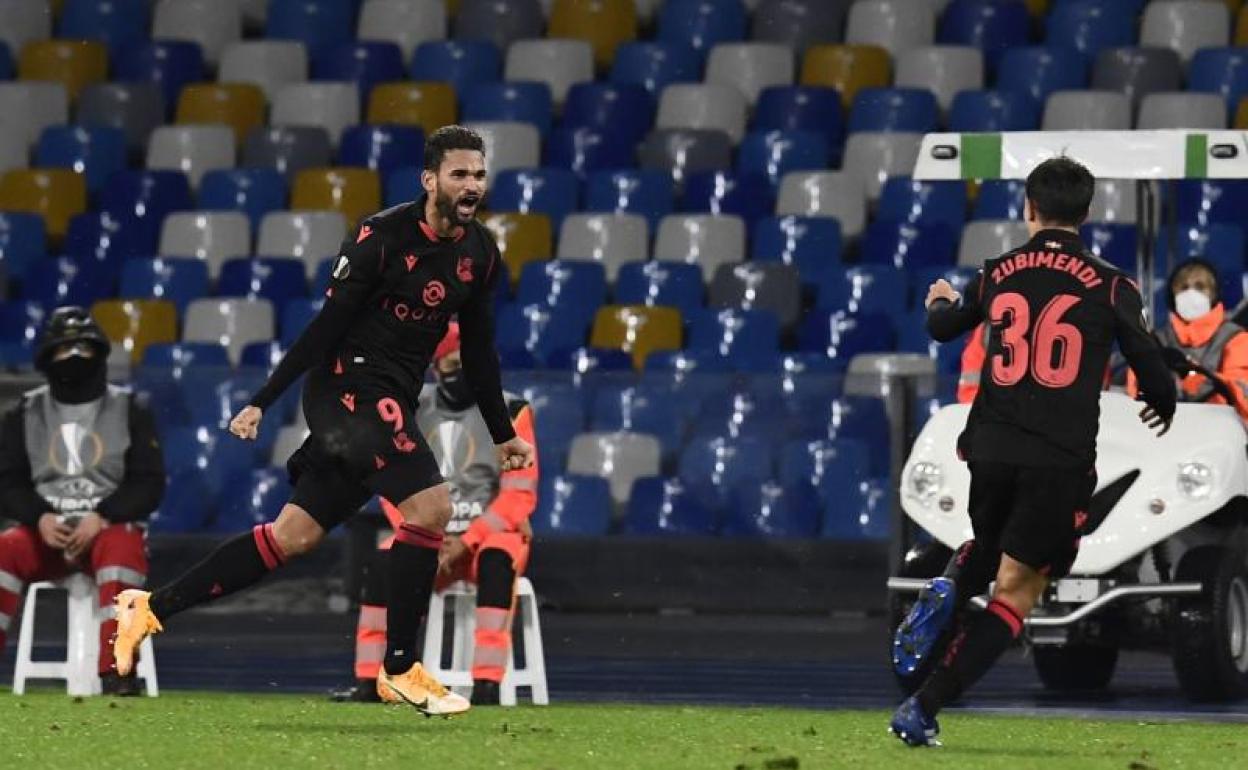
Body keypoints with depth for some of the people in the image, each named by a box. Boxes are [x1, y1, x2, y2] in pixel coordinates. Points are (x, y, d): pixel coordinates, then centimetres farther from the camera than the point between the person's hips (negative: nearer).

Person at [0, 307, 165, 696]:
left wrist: (101, 517, -17)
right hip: (46, 531, 2)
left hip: (109, 527, -2)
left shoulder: (129, 412, 6)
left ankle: (116, 671, -41)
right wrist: (39, 518, -16)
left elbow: (149, 484, -1)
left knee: (122, 550, -38)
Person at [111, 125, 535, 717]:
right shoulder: (381, 237, -14)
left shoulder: (480, 253, 8)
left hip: (389, 404, 8)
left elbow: (478, 351, 19)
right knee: (431, 505, -21)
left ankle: (152, 607, 12)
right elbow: (327, 326, -12)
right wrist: (262, 402, -13)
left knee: (293, 536, 5)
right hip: (347, 384, -8)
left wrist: (502, 435, 22)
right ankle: (399, 669, -12)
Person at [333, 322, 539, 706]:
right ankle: (368, 683, -28)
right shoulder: (413, 412, 6)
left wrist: (466, 542, -18)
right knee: (384, 562, -27)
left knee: (495, 561, -38)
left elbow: (519, 494, -10)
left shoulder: (509, 412, -5)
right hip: (429, 534, 3)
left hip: (492, 532, -3)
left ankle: (486, 686, -44)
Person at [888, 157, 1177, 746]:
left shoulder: (998, 274, 7)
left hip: (991, 449, 4)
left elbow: (943, 328, 24)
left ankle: (945, 593, -1)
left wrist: (940, 302, 49)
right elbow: (1149, 363, -8)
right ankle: (923, 709, -9)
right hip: (1061, 459, -4)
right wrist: (1162, 407, 15)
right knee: (1017, 587, 2)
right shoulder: (1109, 287, -4)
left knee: (988, 549, 32)